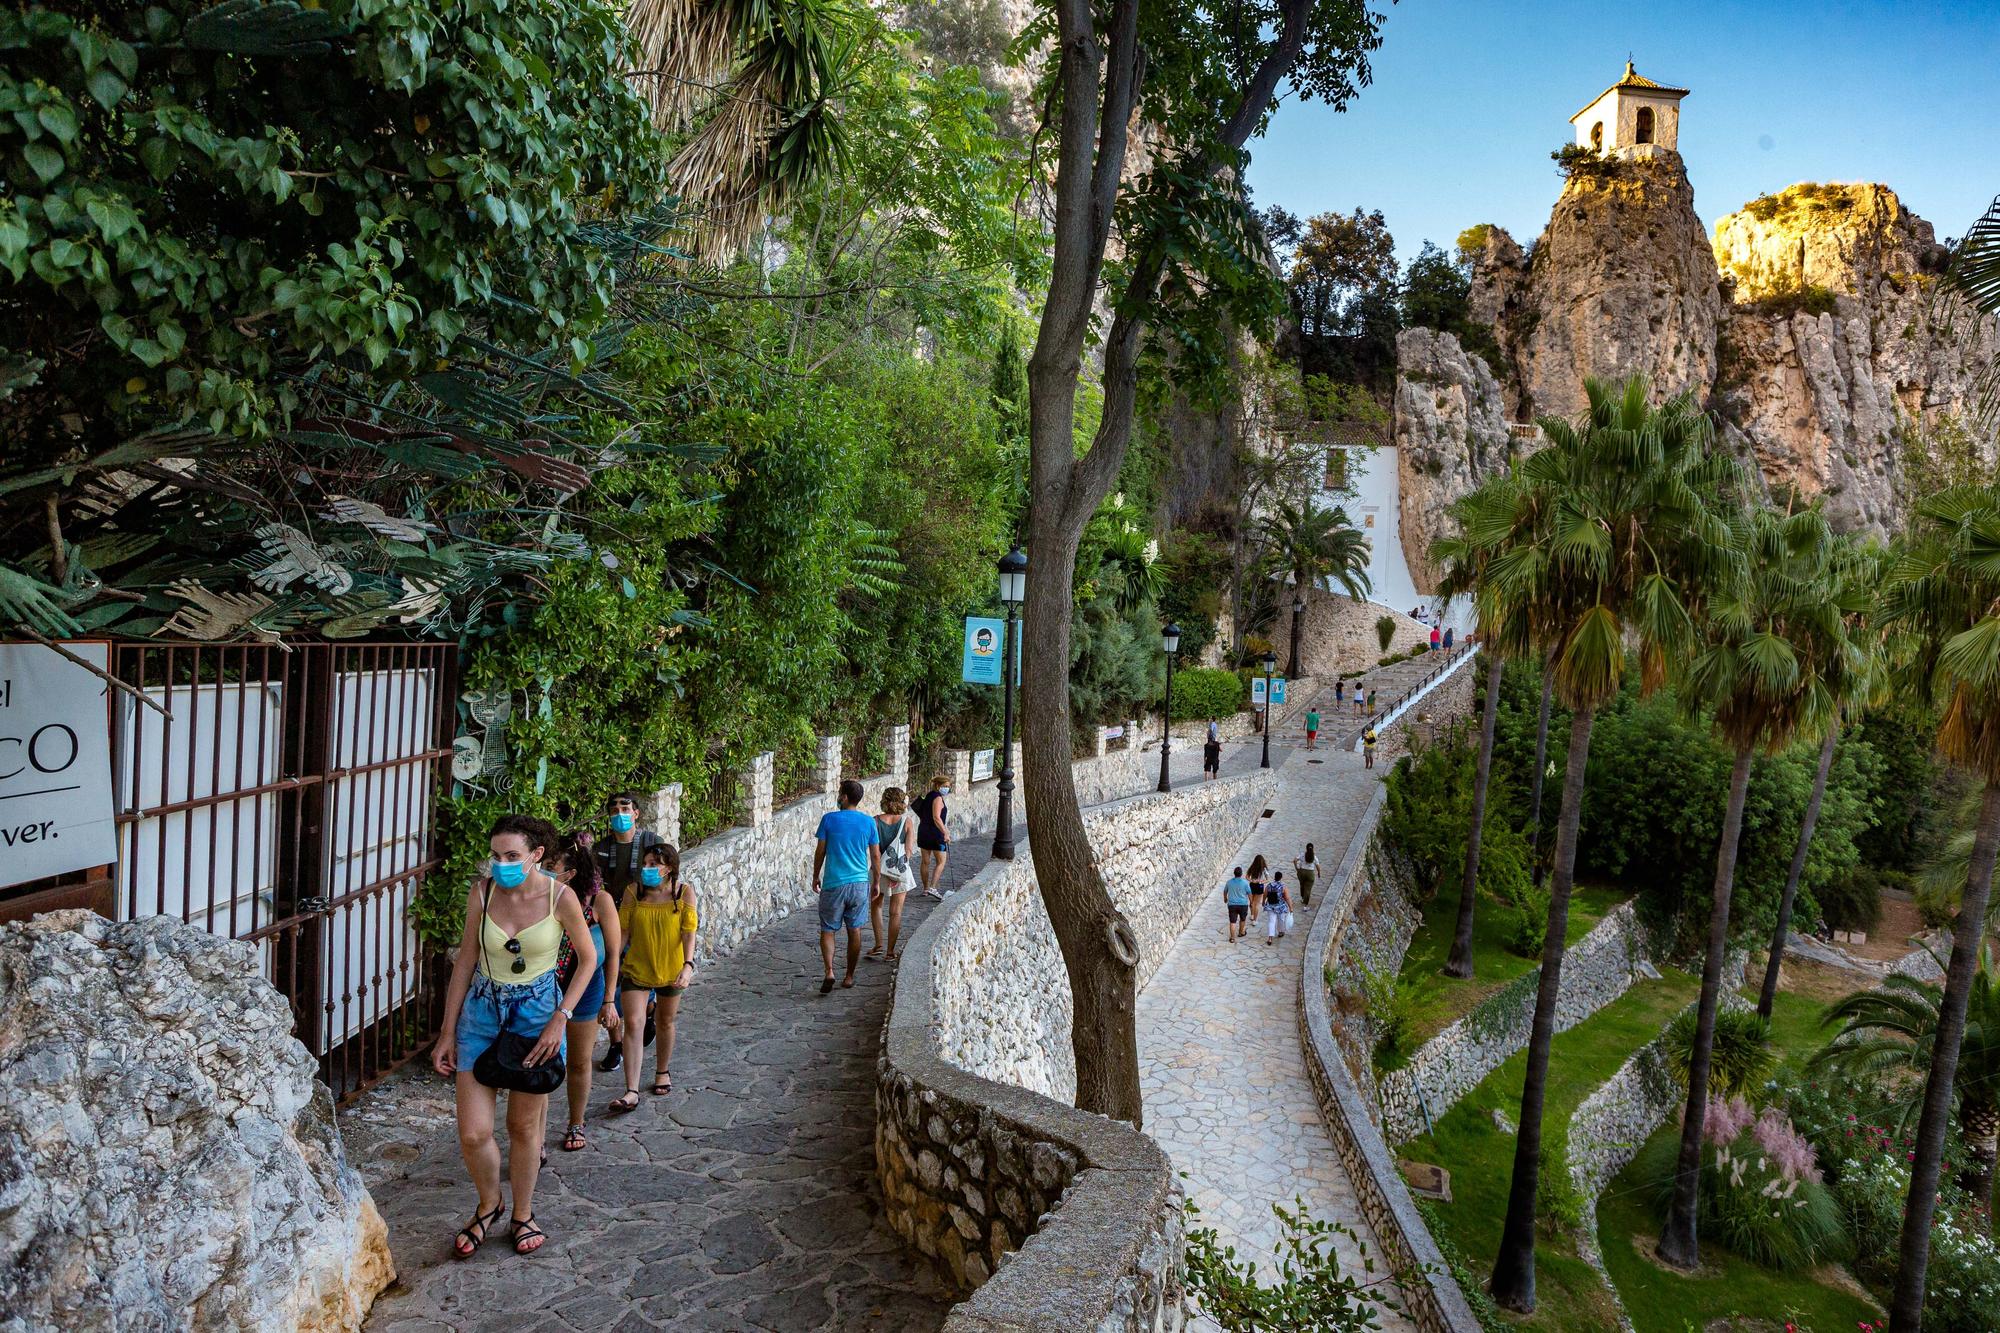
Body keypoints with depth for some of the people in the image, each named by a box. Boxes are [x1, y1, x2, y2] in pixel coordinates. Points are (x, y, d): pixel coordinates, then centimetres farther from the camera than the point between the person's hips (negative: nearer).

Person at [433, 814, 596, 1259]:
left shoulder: (560, 897, -15)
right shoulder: (482, 891, -9)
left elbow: (588, 958, -3)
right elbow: (466, 961, 1)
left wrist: (560, 1019, -10)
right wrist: (448, 1032, 2)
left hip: (537, 1013, -2)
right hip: (482, 1010, 2)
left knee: (524, 1126, 11)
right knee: (473, 1133, -1)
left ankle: (522, 1216, 34)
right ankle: (490, 1204, 30)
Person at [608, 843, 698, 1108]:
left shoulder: (684, 892, -10)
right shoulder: (633, 891, -8)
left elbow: (688, 932, -12)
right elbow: (623, 930, -2)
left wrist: (688, 965, -23)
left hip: (671, 969, 0)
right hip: (636, 968, 0)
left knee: (665, 1023, 16)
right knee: (633, 1024, -10)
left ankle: (663, 1072, 40)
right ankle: (632, 1092, -9)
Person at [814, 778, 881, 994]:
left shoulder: (829, 819, -6)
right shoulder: (868, 822, -1)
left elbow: (820, 852, -1)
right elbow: (875, 856, 3)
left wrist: (816, 877, 13)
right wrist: (876, 883, 15)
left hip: (833, 884, -2)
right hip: (860, 884, 2)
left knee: (827, 931, 7)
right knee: (854, 931, 13)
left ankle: (829, 972, -12)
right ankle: (850, 976, 19)